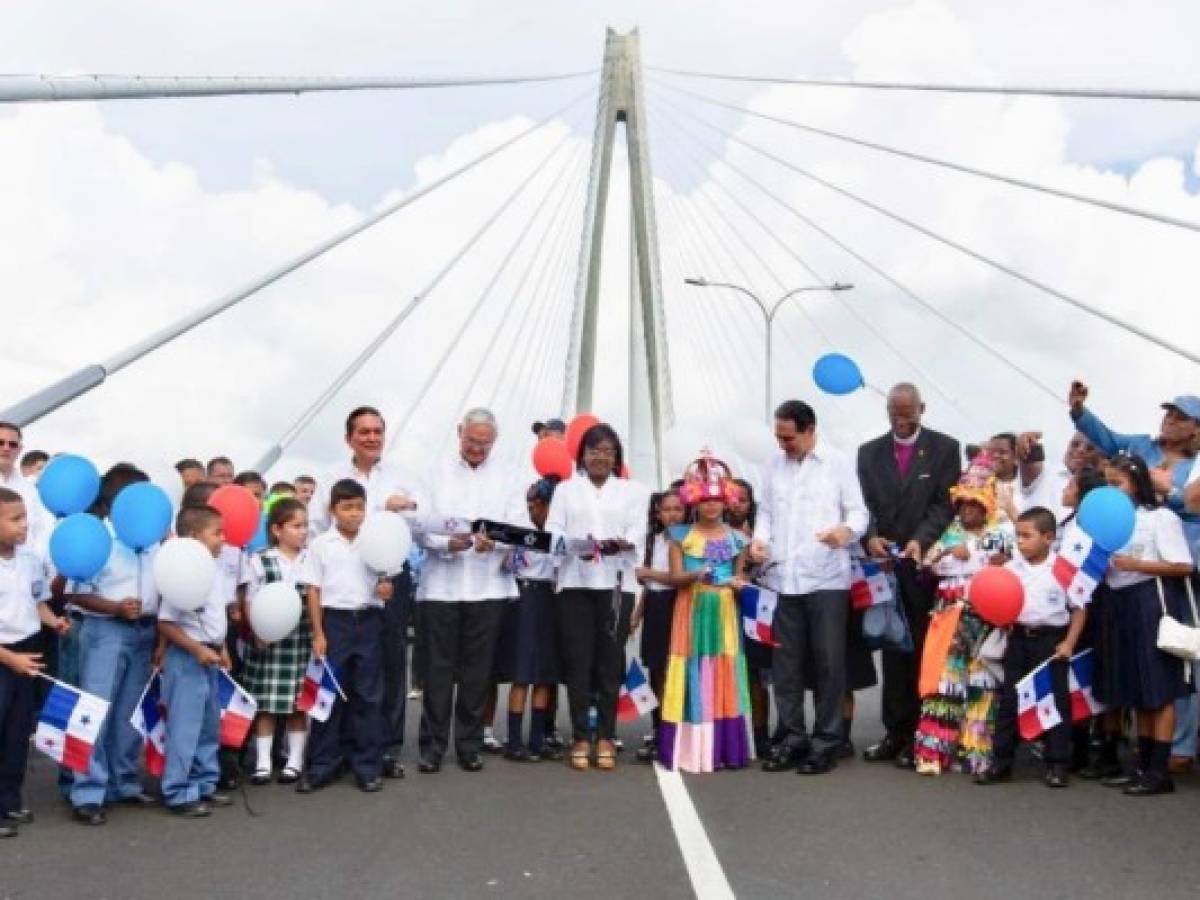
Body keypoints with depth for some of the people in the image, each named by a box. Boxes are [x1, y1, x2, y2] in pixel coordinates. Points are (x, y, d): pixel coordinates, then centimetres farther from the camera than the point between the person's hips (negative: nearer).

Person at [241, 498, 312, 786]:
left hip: (303, 639, 1)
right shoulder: (260, 561, -2)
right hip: (267, 640, -1)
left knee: (299, 704, 7)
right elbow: (251, 602, 1)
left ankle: (294, 761, 18)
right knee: (265, 704, 3)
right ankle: (263, 762, 11)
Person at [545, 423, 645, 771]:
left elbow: (638, 534, 2)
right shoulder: (566, 489, 15)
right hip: (575, 582, 0)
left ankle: (605, 737, 7)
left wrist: (620, 544, -20)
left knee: (610, 661, 0)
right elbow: (552, 531, 3)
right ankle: (580, 738, 3)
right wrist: (573, 545, -19)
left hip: (616, 583, 0)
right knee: (577, 661, -3)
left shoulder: (633, 491, 15)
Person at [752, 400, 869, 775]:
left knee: (828, 661, 0)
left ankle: (825, 740, 9)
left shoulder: (838, 463, 1)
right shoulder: (774, 464, 12)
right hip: (782, 578, 4)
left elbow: (858, 511, 0)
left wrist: (847, 530, -22)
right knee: (785, 661, 6)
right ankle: (792, 737, 16)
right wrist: (760, 538, -3)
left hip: (826, 578, -3)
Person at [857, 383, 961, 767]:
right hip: (886, 563, 3)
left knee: (923, 652, 1)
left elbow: (946, 503, -6)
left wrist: (920, 540, -21)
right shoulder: (869, 452, 11)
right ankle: (895, 733, 12)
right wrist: (871, 536, -14)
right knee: (893, 651, 6)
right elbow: (865, 504, 6)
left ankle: (919, 735, 6)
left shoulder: (944, 448, 1)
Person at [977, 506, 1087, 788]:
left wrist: (1069, 643, -9)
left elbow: (1079, 608, -3)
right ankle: (1001, 761, 14)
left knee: (1056, 701, 2)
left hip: (1052, 640, -4)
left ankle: (1057, 764, 12)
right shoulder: (1011, 568, 3)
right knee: (1009, 700, 7)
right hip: (1019, 638, 4)